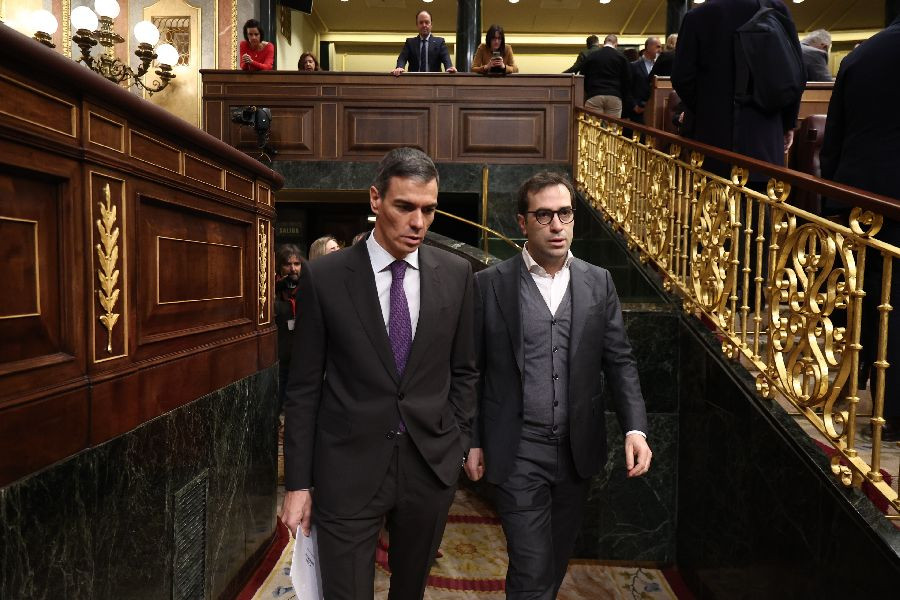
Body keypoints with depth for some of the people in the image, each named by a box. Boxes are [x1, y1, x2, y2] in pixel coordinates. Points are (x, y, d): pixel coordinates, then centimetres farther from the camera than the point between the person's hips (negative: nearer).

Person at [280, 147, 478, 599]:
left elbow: (463, 371, 8)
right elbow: (304, 387, -4)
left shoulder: (456, 274, -1)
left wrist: (459, 441, 6)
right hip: (348, 470, -2)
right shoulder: (324, 276, -8)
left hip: (431, 465, 3)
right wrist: (298, 482, -2)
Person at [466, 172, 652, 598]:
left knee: (558, 558, 22)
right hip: (516, 452, -3)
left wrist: (635, 428, -8)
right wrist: (472, 442, -1)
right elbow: (471, 370, -3)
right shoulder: (489, 284, -7)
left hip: (577, 449, 4)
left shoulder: (598, 282, 2)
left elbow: (619, 361, 3)